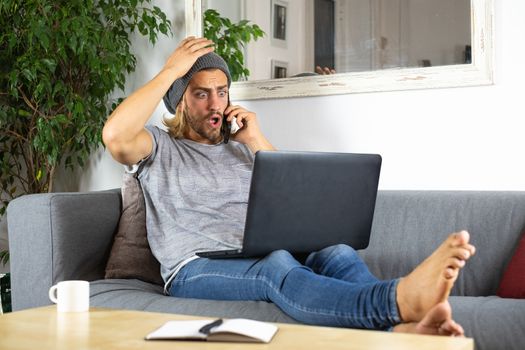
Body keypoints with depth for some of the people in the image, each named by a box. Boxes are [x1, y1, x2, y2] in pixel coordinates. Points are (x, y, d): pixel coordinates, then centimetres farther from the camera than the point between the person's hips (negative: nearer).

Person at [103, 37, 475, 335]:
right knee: (278, 264, -38)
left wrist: (258, 141, 8)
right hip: (196, 270, -5)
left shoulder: (241, 151, 26)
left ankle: (403, 329, -56)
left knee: (338, 253, -27)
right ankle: (401, 300, -62)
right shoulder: (160, 147, 13)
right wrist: (170, 70, -5)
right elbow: (115, 135, -12)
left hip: (259, 260, 5)